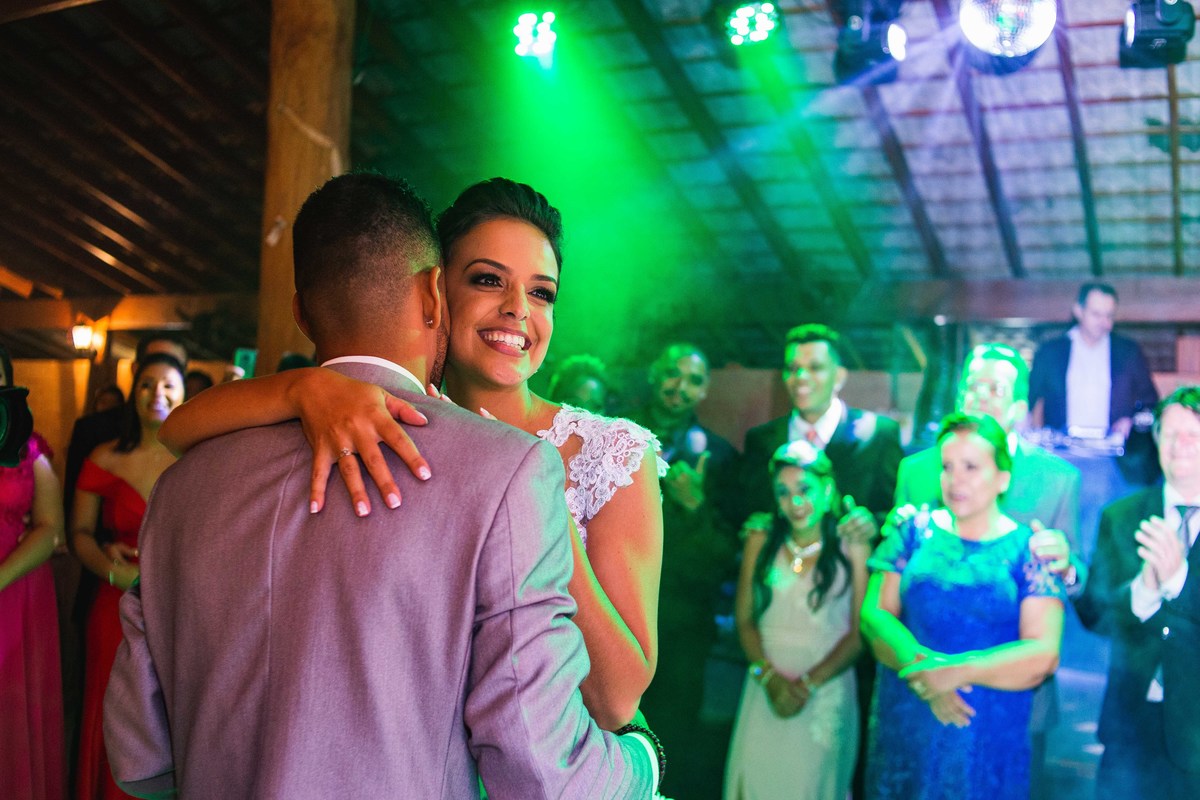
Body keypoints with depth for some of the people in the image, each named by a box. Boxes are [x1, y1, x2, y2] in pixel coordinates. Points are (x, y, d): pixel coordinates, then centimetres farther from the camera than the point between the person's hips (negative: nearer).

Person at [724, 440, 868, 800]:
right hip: (766, 687, 2)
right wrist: (769, 676, -11)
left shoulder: (851, 547, -3)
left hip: (827, 691, -2)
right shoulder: (761, 539, 3)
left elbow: (859, 632, -4)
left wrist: (809, 683, -11)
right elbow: (745, 620, 3)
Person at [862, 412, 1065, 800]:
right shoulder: (916, 531, 5)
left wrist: (957, 671, -19)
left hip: (988, 740, -2)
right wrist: (923, 667, -18)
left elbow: (1043, 655, -9)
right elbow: (873, 614, -3)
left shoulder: (1028, 549, -1)